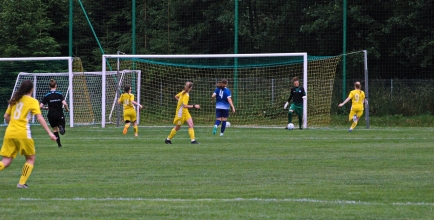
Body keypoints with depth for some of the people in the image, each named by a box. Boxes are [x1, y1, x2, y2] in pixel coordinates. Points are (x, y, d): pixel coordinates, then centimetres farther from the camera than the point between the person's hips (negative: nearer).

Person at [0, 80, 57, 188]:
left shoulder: (15, 100, 15)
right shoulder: (33, 101, 0)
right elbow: (40, 118, -9)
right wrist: (49, 133, -11)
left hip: (9, 133, 4)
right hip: (23, 134, -4)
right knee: (30, 159, 15)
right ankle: (22, 183, 5)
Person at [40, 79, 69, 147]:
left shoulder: (46, 96, -3)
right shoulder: (59, 94, -6)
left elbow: (41, 106, -7)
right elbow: (65, 103, -18)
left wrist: (46, 108, 14)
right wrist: (67, 109, 2)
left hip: (51, 115, 1)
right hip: (60, 115, -1)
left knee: (55, 129, 19)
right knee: (62, 131, 11)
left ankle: (59, 144, 11)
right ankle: (61, 127, -25)